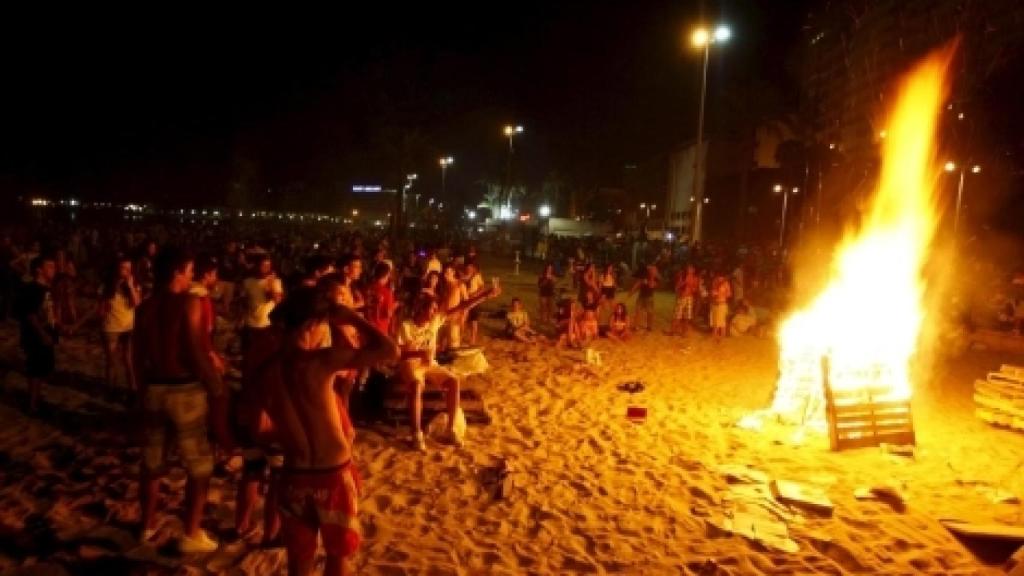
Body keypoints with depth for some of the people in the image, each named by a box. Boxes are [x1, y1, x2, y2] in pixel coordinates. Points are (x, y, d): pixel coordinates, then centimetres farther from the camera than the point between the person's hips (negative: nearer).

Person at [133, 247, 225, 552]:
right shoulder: (189, 303, -16)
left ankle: (148, 525, 36)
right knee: (200, 467, 8)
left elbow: (139, 356, 8)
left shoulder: (144, 307, 3)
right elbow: (196, 353, -20)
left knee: (152, 463, 21)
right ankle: (191, 535, 14)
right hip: (186, 391, -6)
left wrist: (146, 387, 21)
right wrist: (217, 388, -11)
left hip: (154, 390, 6)